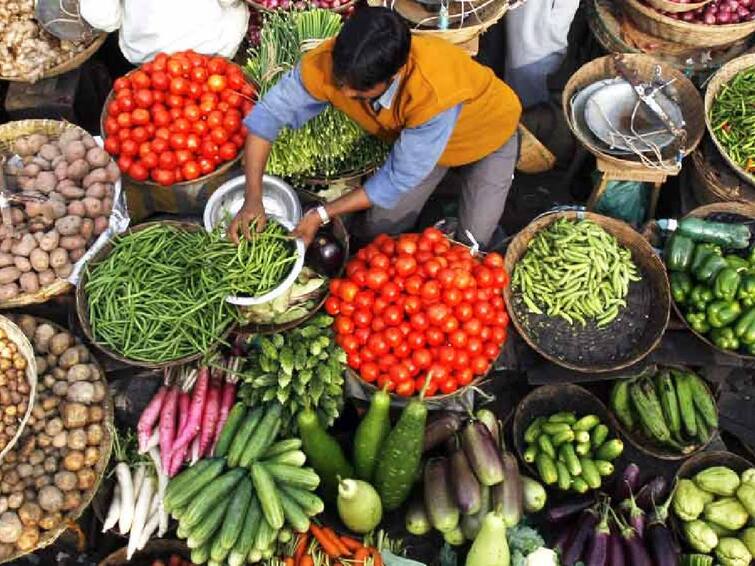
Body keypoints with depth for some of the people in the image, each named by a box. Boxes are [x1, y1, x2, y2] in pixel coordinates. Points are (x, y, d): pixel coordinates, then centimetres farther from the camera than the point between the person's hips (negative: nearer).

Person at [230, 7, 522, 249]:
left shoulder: (434, 92, -45)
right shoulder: (326, 64, -33)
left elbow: (399, 178, -34)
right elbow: (267, 113, -22)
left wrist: (322, 215, -32)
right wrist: (253, 198, -31)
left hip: (488, 132, -4)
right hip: (412, 137, 4)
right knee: (373, 236, -1)